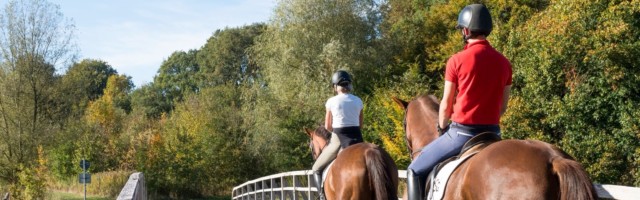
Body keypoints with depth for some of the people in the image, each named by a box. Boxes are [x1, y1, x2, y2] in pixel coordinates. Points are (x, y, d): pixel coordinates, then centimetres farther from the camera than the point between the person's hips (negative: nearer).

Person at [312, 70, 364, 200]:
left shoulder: (332, 101, -3)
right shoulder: (358, 101, 6)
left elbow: (327, 126, 2)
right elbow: (361, 124, 11)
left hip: (338, 139, -3)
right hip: (357, 138, 3)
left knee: (317, 169, 14)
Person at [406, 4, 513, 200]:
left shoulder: (457, 60, -10)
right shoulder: (504, 62, 5)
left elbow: (446, 105, -4)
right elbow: (502, 106, 11)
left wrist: (441, 128, 14)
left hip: (461, 132, -5)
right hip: (492, 133, 5)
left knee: (416, 170, 10)